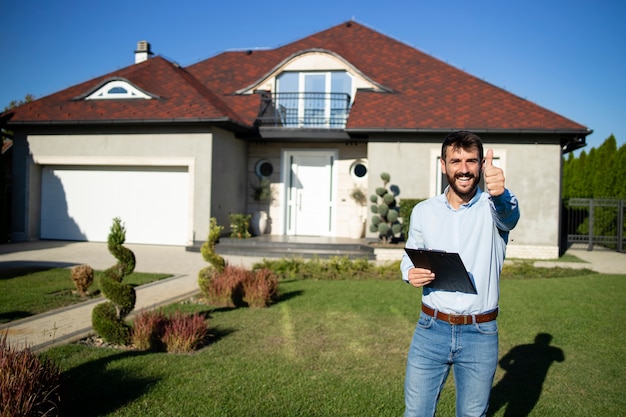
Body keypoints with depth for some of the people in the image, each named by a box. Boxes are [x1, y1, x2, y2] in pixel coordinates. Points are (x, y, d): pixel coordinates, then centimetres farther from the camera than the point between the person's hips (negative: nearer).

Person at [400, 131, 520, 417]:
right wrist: (410, 272, -10)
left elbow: (509, 215, -30)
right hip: (431, 330, 2)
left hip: (480, 335, -1)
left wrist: (499, 194, -53)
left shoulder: (492, 207, -6)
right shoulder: (423, 211, 2)